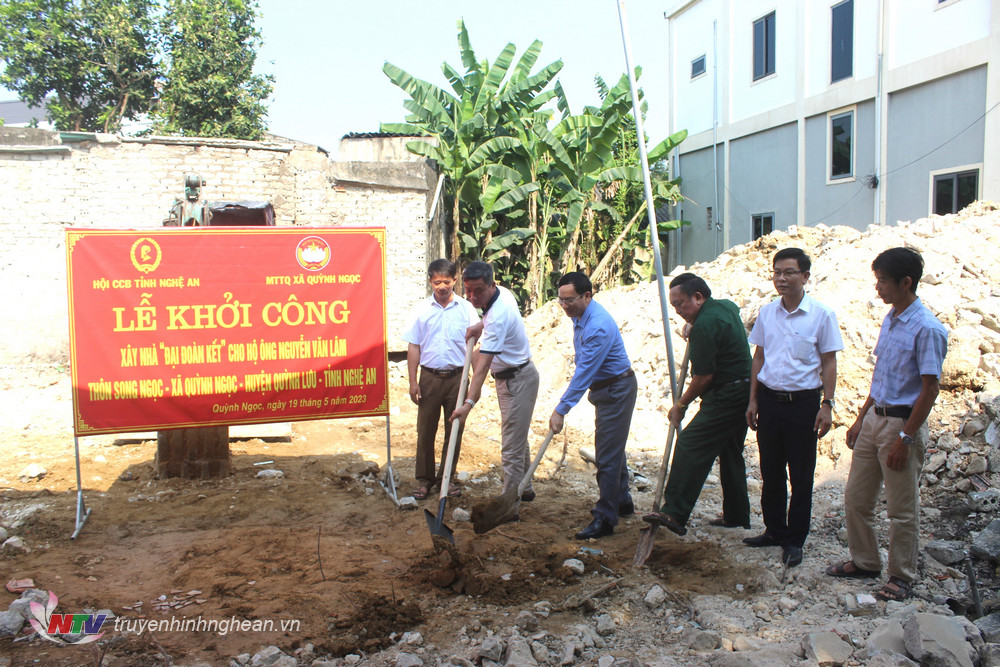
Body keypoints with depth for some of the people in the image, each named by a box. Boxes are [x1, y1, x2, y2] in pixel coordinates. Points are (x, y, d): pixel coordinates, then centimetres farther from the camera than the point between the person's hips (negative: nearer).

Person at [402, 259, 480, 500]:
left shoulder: (466, 308, 2)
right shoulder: (422, 309, 2)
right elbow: (413, 347, 3)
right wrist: (413, 381, -2)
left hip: (457, 377, 0)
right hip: (430, 377, 0)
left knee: (455, 430, 8)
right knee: (426, 430, 5)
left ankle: (447, 478, 22)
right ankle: (424, 479, 18)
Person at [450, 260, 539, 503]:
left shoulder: (498, 317, -30)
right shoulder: (502, 293, -1)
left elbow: (483, 366, -37)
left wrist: (469, 403, -42)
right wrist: (479, 327, 7)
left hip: (518, 380, -11)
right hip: (508, 377, 11)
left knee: (512, 447, -7)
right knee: (518, 439, 22)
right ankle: (525, 489, 36)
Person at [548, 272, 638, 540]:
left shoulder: (598, 326, -29)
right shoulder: (579, 315, 2)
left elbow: (584, 373, -31)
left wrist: (561, 409, -30)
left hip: (617, 389, -10)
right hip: (605, 388, 10)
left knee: (608, 454, -9)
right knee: (612, 448, 20)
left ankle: (605, 518, -3)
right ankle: (622, 502, 34)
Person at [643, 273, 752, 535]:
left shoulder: (704, 325, -19)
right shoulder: (727, 306, 10)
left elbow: (704, 377, -19)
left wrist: (681, 405, -6)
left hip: (725, 396, -11)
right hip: (743, 393, 11)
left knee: (690, 446, -15)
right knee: (730, 454, 18)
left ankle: (674, 513, -20)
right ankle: (737, 516, 26)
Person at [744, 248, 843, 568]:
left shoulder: (821, 315, -7)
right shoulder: (767, 313, 5)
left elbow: (828, 363, -3)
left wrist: (827, 404, -8)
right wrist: (753, 400, 9)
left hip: (803, 402, -4)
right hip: (769, 399, 4)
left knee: (801, 476, 5)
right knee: (771, 472, 13)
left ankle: (794, 540, 18)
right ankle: (774, 530, 28)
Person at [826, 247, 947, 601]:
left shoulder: (927, 329, -17)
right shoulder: (890, 320, 9)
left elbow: (929, 389, -18)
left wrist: (904, 438, -18)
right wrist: (861, 419, 16)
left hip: (902, 423, -8)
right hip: (874, 419, 8)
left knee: (902, 509, 5)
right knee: (856, 498, 15)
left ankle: (902, 577, 21)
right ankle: (865, 562, 31)